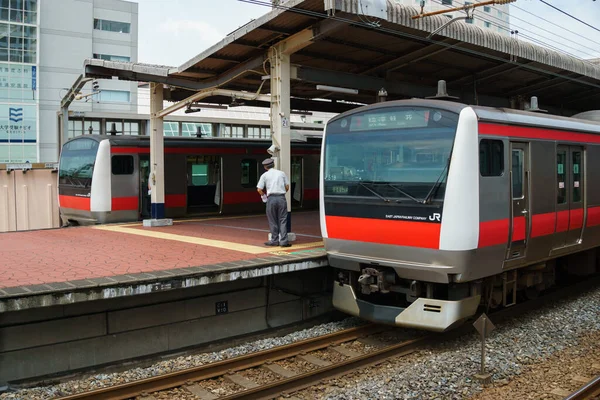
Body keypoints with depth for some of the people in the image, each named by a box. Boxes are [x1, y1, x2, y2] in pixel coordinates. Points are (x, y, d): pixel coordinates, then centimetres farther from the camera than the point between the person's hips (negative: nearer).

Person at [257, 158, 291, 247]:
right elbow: (287, 187, 9)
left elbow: (259, 190, 0)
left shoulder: (264, 175, 6)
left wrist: (264, 195, 18)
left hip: (271, 198, -1)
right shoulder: (282, 173, 11)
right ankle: (283, 241, 0)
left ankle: (274, 241, 14)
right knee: (282, 220, 4)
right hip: (281, 198, 1)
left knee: (273, 221, 9)